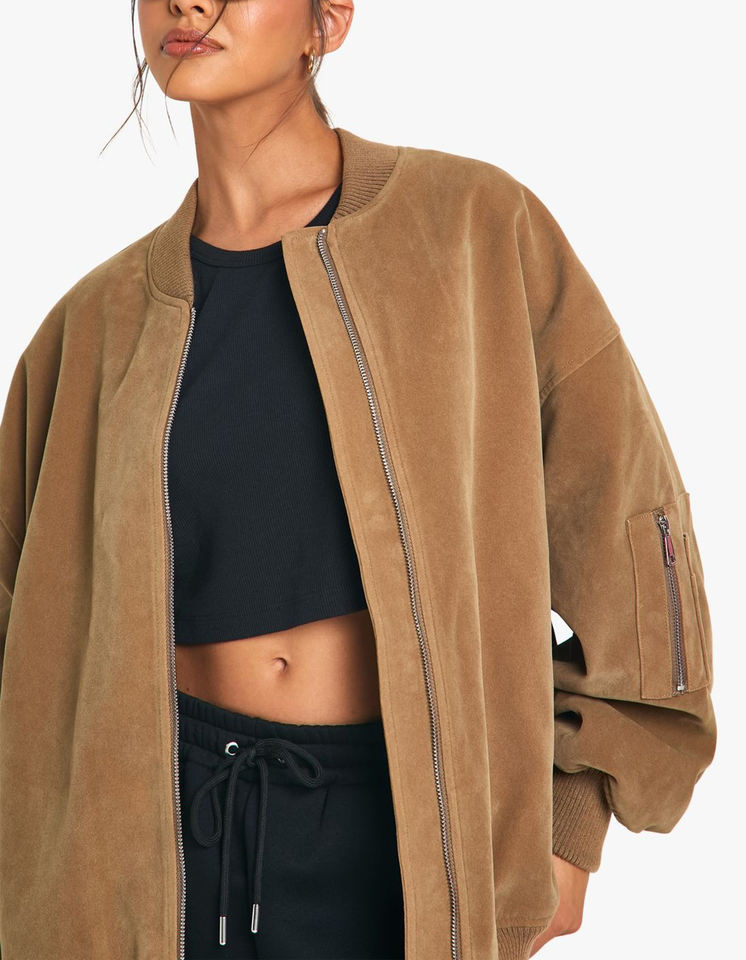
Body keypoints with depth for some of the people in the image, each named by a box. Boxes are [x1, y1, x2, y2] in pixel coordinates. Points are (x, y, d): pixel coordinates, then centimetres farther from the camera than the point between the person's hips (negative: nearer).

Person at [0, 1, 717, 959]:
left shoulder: (472, 223, -5)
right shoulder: (101, 321, 4)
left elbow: (621, 516, -1)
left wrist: (572, 820, -2)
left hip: (408, 834, -2)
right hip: (176, 827, 2)